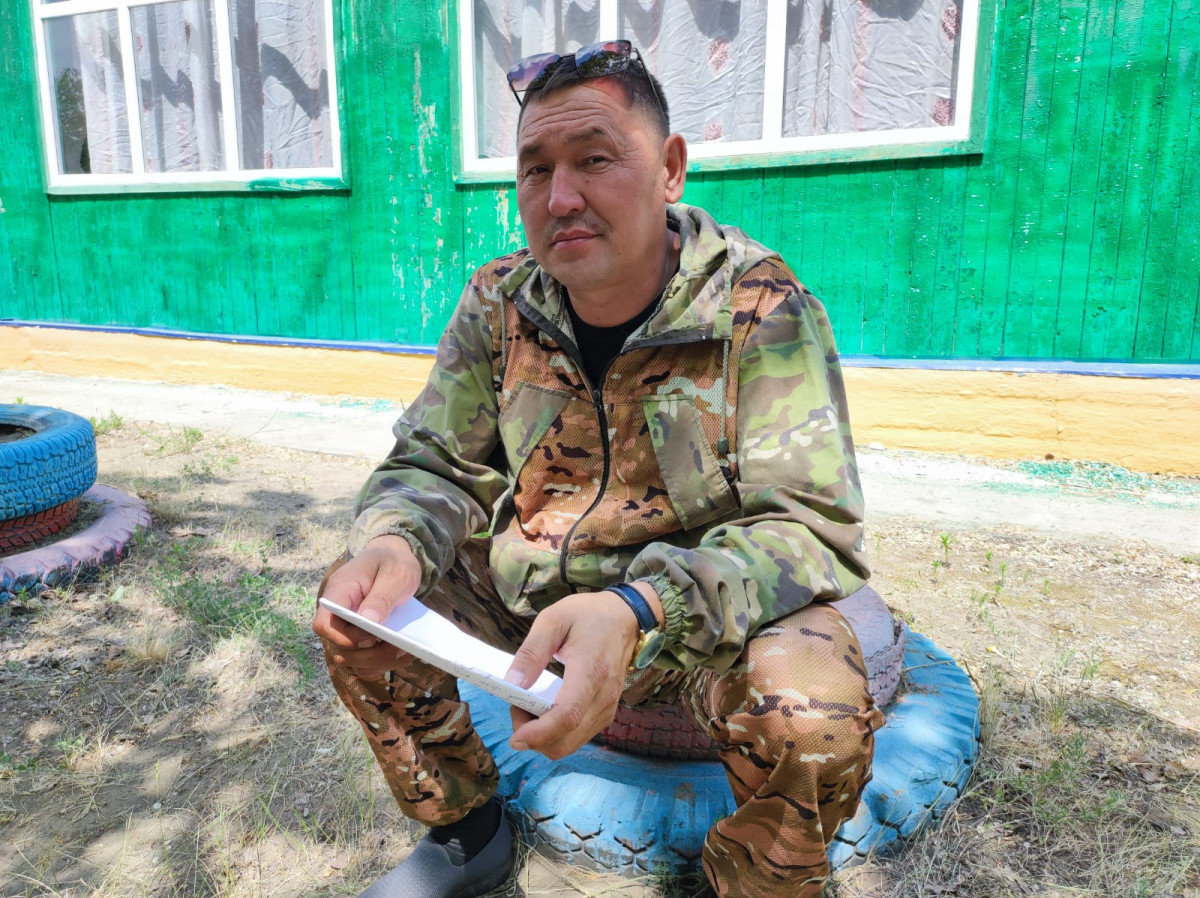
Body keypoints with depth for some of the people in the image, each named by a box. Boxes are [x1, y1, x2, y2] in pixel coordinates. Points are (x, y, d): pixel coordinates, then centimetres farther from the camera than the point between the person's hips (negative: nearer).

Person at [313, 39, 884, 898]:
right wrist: (392, 544, -25)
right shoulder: (499, 302, -5)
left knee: (814, 718, -32)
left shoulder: (762, 310, -18)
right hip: (527, 594, 5)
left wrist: (637, 613, -42)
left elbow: (808, 527, -24)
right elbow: (436, 466, 0)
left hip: (716, 610, -3)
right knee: (355, 612, -6)